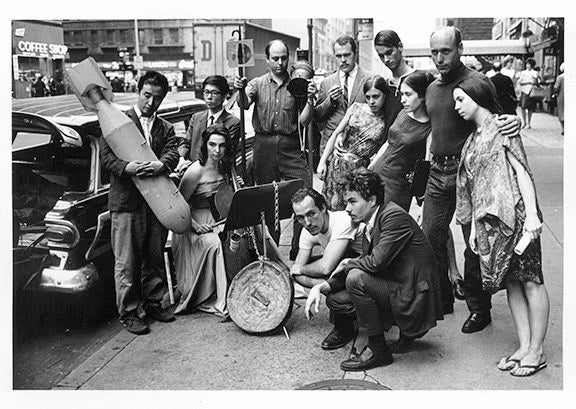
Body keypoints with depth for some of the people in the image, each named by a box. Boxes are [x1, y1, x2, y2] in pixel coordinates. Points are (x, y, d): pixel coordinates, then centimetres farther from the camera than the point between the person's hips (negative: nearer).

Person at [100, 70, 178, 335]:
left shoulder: (166, 128, 16)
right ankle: (128, 312, 10)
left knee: (155, 257, 13)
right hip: (126, 201, -4)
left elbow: (172, 154, -2)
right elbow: (106, 156, -5)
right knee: (126, 262, 0)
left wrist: (160, 165, -24)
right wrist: (127, 167, -25)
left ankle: (152, 303, 28)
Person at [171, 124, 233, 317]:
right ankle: (221, 302, -24)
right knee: (215, 243, -33)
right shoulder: (196, 171, -14)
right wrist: (195, 225, -22)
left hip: (217, 220, 6)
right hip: (195, 223, -6)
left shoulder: (224, 167, 7)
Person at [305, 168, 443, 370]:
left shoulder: (395, 216, -18)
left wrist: (348, 263, -8)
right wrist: (321, 287, -4)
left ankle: (377, 350, -9)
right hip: (397, 290, 10)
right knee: (335, 299, 5)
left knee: (356, 278, -25)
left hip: (415, 299, -10)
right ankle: (406, 331, 13)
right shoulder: (371, 226, 10)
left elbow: (376, 262, -29)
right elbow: (365, 262, 9)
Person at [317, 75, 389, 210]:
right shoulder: (357, 108, 2)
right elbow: (336, 134, 5)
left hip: (359, 169, -2)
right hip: (337, 163, 2)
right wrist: (322, 161, 1)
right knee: (332, 205, 3)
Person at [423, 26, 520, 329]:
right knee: (430, 237, 9)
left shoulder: (478, 82, -9)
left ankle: (479, 309, 16)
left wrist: (512, 121, -33)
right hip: (438, 171, 7)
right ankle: (441, 300, 25)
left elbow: (497, 119, -12)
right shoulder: (432, 88, 13)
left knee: (474, 242, 2)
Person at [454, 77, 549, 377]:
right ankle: (524, 347, 13)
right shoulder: (471, 141, 19)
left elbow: (522, 171, -9)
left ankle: (536, 352, 4)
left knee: (529, 280, -2)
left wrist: (532, 214, -17)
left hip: (514, 213, -7)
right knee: (510, 282, 7)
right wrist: (474, 227, 14)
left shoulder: (503, 127, -1)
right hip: (488, 219, 7)